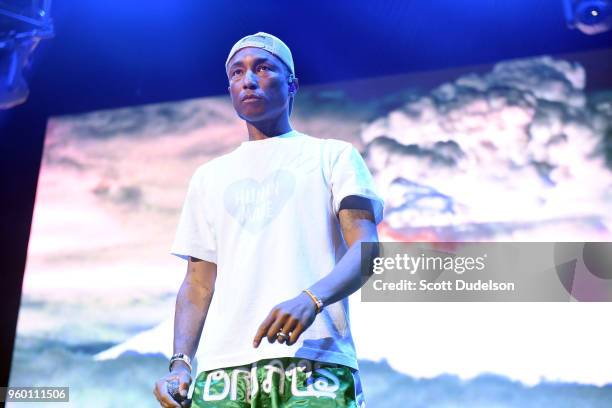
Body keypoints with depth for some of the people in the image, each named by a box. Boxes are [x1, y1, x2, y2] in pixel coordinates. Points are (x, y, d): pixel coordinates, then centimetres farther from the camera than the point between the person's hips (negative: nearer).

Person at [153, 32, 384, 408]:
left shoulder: (334, 155, 11)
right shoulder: (209, 176, 22)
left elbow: (366, 249, -3)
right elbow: (198, 284, 18)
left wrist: (311, 298, -22)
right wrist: (181, 362, 2)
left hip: (314, 362, -3)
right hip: (222, 370, 3)